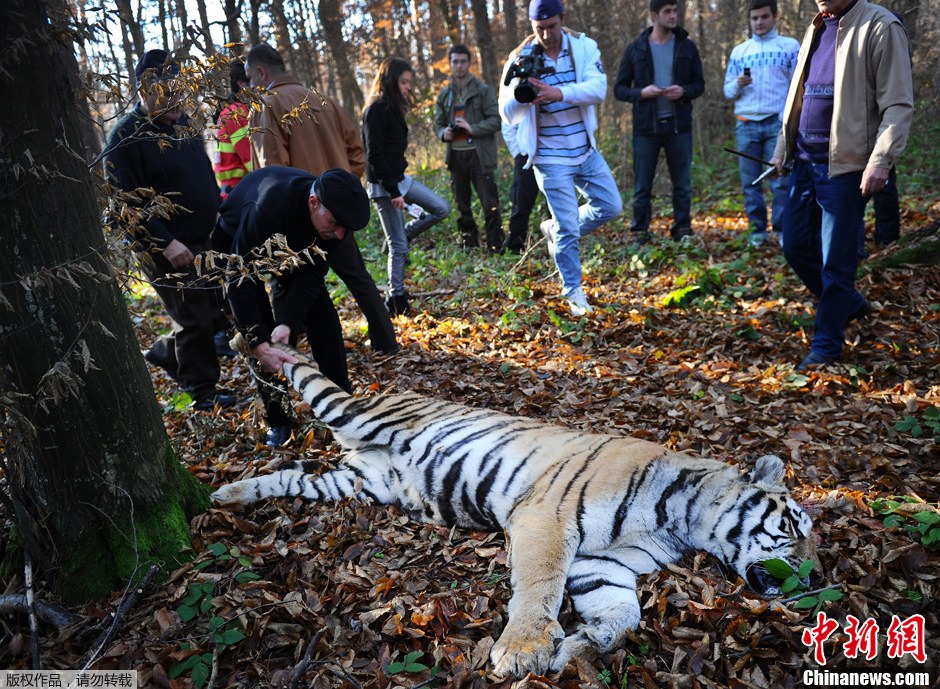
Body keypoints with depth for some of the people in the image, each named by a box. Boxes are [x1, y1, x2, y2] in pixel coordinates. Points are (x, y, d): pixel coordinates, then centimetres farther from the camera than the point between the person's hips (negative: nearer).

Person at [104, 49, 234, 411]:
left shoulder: (182, 121, 9)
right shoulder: (126, 137, -15)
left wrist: (222, 220, 18)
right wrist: (165, 243, -23)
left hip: (205, 241, 8)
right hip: (167, 252, -8)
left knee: (219, 312, 13)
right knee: (195, 320, 0)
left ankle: (164, 353, 35)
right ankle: (202, 390, 20)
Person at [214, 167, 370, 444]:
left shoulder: (335, 212, -28)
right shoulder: (268, 207, -44)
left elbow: (312, 273, -24)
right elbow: (240, 280, -40)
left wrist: (287, 322, -37)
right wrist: (259, 345, -44)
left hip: (293, 249, 4)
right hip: (239, 248, -4)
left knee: (322, 316, -5)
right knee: (259, 334, -13)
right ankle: (278, 421, 1)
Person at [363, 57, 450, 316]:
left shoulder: (392, 107, 12)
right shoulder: (376, 109, -16)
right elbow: (375, 155, -20)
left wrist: (398, 185, 16)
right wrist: (393, 191, -21)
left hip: (399, 178, 9)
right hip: (383, 185, -9)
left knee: (441, 209, 10)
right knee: (398, 246, -4)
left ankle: (399, 237, 18)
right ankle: (397, 300, 7)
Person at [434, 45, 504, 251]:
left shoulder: (483, 90, 0)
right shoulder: (444, 94, 13)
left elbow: (495, 121, -6)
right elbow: (438, 124, 18)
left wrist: (472, 128, -19)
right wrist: (444, 133, -5)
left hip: (478, 154, -5)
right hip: (455, 155, 5)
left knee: (490, 203, -6)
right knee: (461, 204, 11)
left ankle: (496, 246, 1)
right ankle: (469, 244, 22)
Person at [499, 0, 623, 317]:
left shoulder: (584, 47, -3)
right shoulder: (520, 59, -8)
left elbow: (598, 88, -19)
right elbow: (508, 115, -10)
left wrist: (559, 93, -35)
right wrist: (520, 91, -31)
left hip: (586, 151, 4)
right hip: (551, 159, -4)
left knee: (610, 207, 11)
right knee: (568, 228, -2)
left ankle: (554, 229, 30)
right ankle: (573, 292, 15)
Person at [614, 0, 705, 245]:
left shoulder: (687, 47, 7)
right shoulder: (635, 49, 3)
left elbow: (699, 84, 10)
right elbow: (619, 89, 4)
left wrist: (683, 91, -12)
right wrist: (641, 92, -15)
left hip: (679, 126, 2)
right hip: (646, 127, -1)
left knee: (682, 185, 7)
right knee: (642, 187, 2)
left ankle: (683, 231, 18)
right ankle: (640, 234, 13)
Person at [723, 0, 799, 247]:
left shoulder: (791, 46, 8)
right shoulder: (739, 51, 16)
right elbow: (727, 90, 13)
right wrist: (738, 85, -10)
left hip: (778, 122, -2)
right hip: (746, 124, 3)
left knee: (781, 180, -5)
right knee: (750, 181, 3)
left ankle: (783, 230, 1)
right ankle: (757, 230, 9)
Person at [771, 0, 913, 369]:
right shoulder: (816, 30, 15)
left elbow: (898, 104, -13)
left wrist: (881, 160, -22)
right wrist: (783, 149, 17)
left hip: (844, 166, -7)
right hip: (805, 162, 8)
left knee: (835, 260, -2)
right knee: (795, 246, 12)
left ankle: (827, 345, 10)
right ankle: (849, 303, 34)